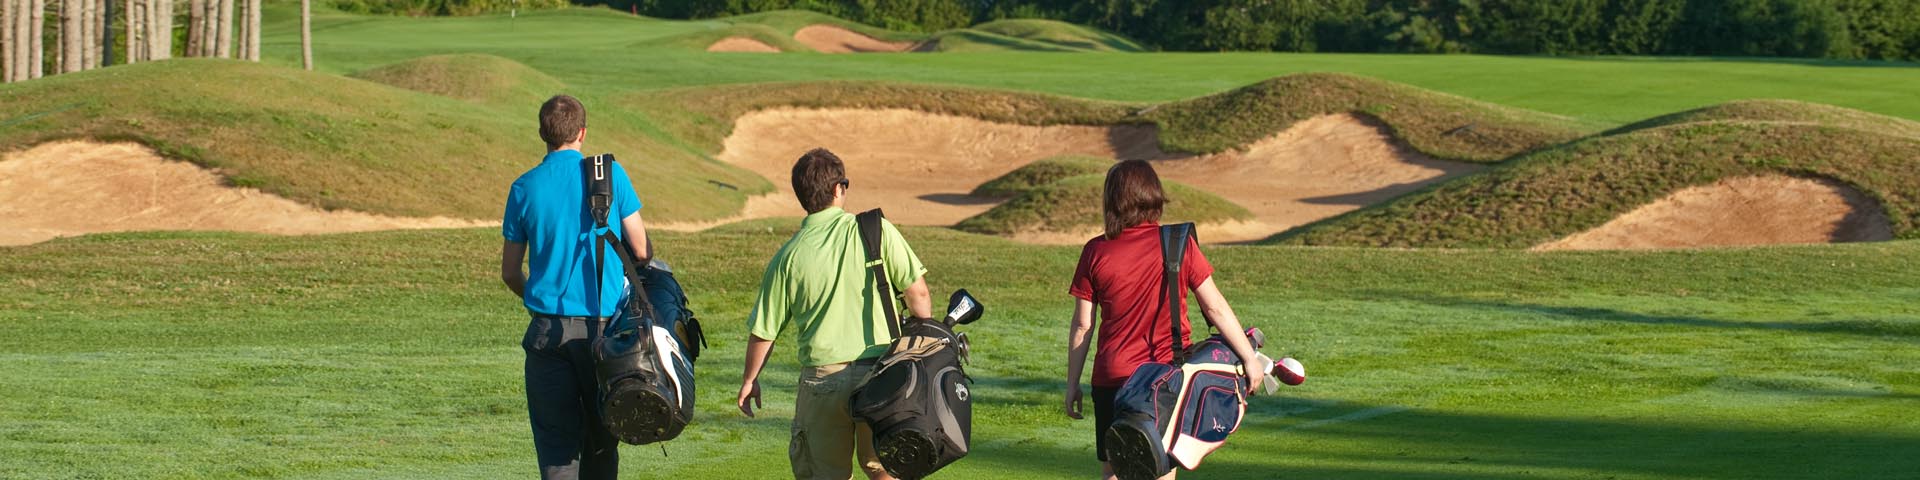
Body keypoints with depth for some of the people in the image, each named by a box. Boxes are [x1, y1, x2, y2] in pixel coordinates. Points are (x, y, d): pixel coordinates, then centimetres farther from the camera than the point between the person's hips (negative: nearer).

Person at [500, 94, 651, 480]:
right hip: (604, 320, 0)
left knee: (556, 439, 1)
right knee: (600, 436, 13)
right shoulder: (610, 175, -3)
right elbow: (641, 249, -1)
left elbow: (510, 273, 7)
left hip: (549, 328, 0)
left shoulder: (524, 188, 0)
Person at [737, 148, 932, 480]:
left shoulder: (789, 256, -1)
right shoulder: (877, 231, -5)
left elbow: (764, 331, 5)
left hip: (823, 380, 0)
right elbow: (918, 294, -4)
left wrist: (750, 380, 20)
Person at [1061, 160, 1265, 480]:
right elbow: (1215, 307, -5)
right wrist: (1250, 358, 2)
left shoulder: (1096, 252, -2)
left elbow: (1081, 326, 1)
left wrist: (1072, 383, 9)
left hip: (1112, 378, 0)